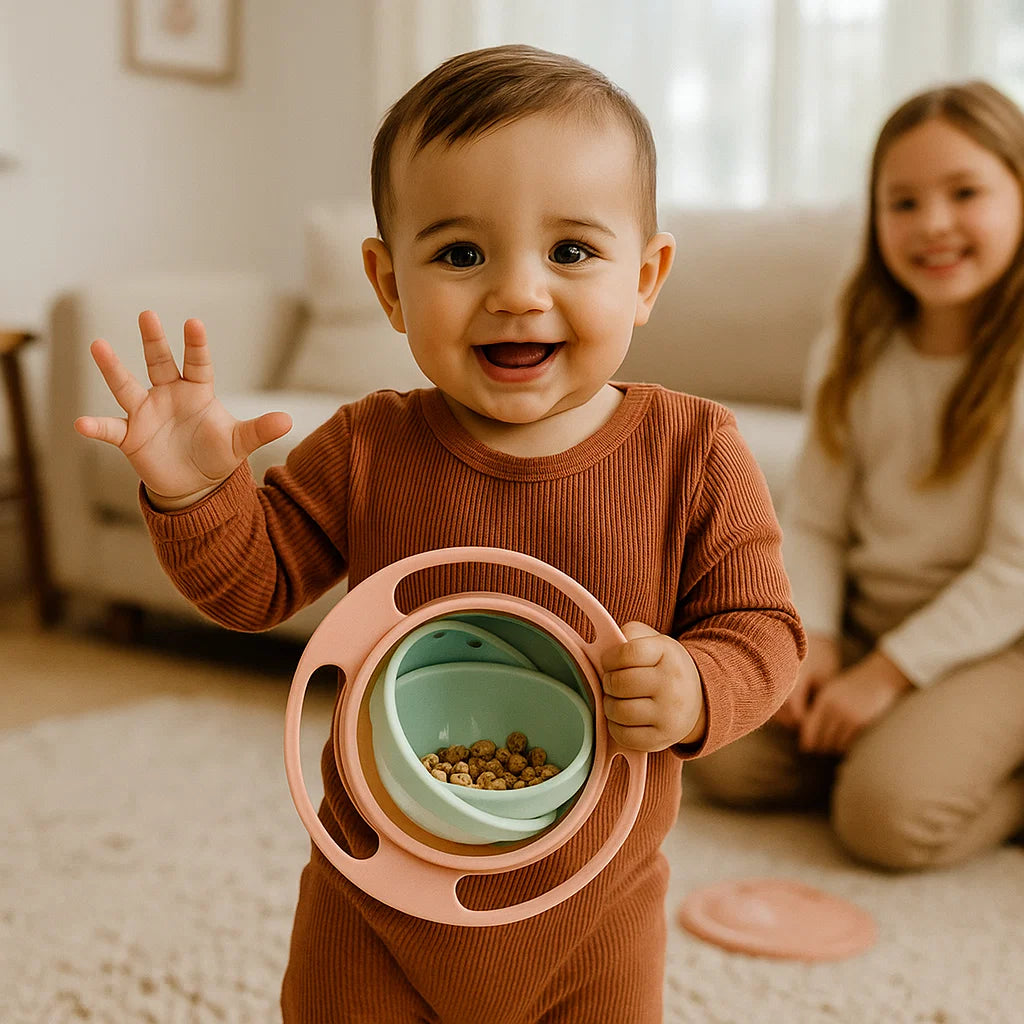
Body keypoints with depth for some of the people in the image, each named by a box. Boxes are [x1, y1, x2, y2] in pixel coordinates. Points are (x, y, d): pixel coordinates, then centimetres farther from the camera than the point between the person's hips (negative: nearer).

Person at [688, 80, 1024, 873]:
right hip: (866, 623, 6)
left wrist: (888, 672, -18)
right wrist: (813, 639, -13)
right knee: (726, 758, -12)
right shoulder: (855, 359, 3)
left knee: (889, 814, -27)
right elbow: (814, 523, 3)